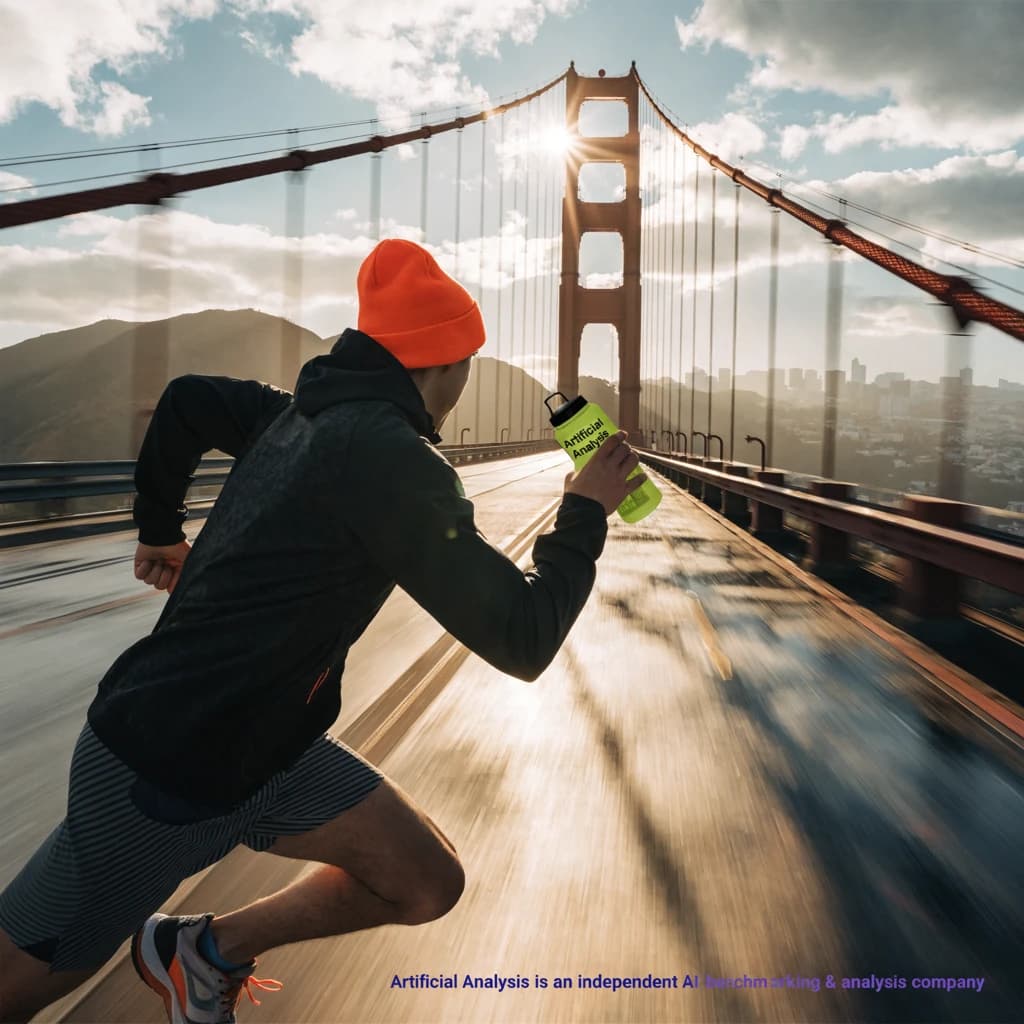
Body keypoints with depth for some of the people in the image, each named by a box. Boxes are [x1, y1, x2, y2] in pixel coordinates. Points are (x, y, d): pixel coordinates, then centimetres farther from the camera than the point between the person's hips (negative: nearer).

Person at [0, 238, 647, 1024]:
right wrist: (586, 513, -9)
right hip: (159, 778, -8)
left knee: (428, 885, 6)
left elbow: (185, 400, 22)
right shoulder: (393, 457, -25)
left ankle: (207, 954, 23)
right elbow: (523, 641, -22)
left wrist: (160, 532, 31)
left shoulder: (301, 413, 2)